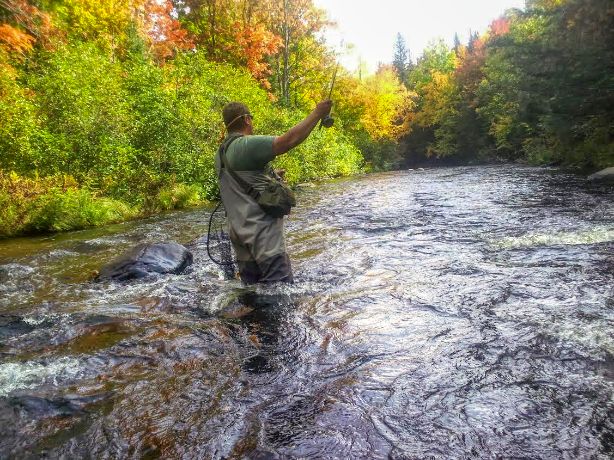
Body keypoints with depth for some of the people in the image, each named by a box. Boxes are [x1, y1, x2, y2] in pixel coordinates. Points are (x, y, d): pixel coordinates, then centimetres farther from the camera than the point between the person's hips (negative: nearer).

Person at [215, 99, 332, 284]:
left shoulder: (220, 154, 14)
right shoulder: (247, 145, -13)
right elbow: (289, 139, -22)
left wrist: (270, 175, 27)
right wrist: (317, 113, -12)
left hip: (240, 233, 9)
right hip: (262, 233, -9)